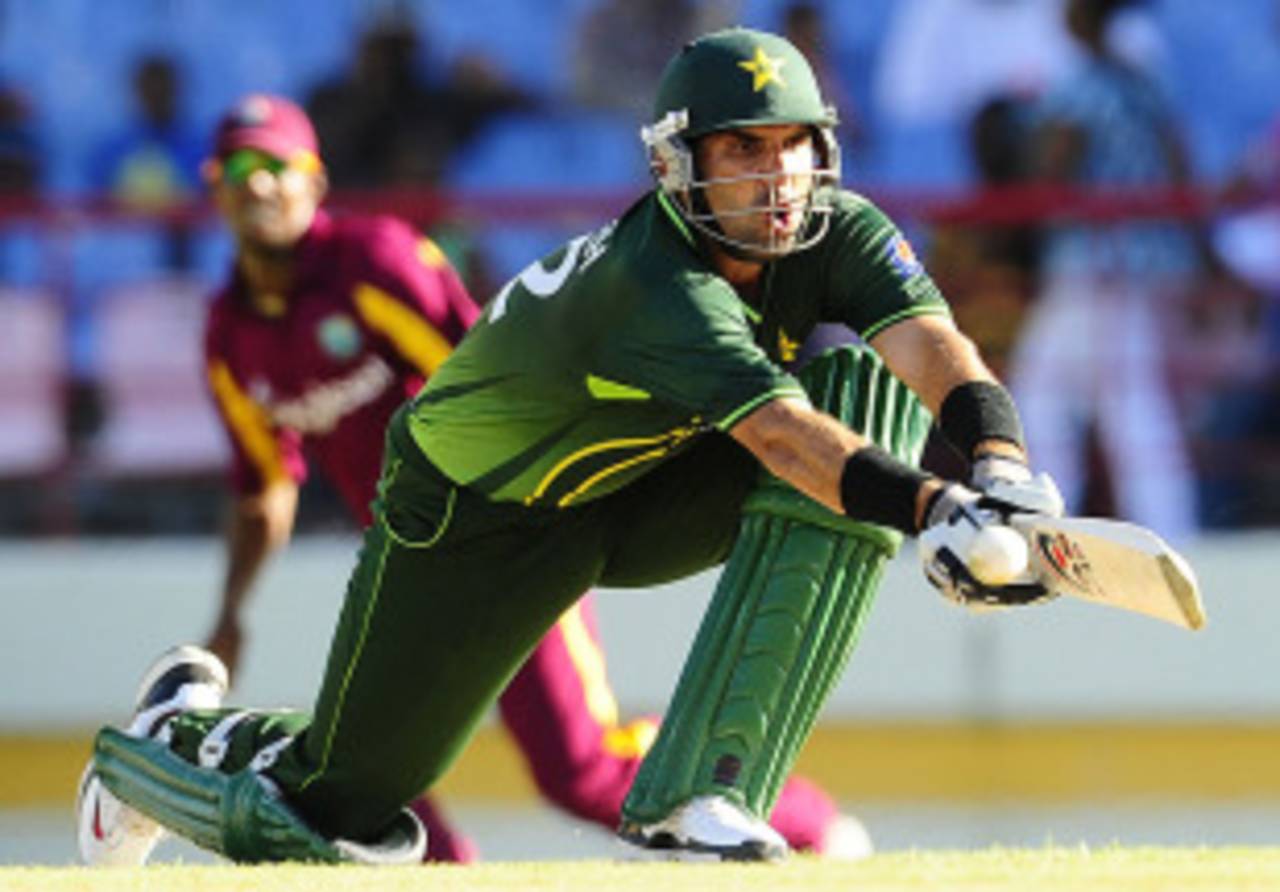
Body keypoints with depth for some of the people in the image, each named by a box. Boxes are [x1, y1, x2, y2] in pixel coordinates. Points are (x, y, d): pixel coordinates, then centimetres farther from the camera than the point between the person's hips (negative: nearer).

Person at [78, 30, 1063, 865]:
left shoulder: (842, 238, -18)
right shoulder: (654, 283, -37)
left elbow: (932, 341, -37)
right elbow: (779, 432, -52)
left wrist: (1000, 468, -58)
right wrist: (935, 509, -67)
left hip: (646, 489, 5)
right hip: (475, 511, -5)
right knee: (336, 814, -3)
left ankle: (697, 796, -25)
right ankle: (183, 727, 36)